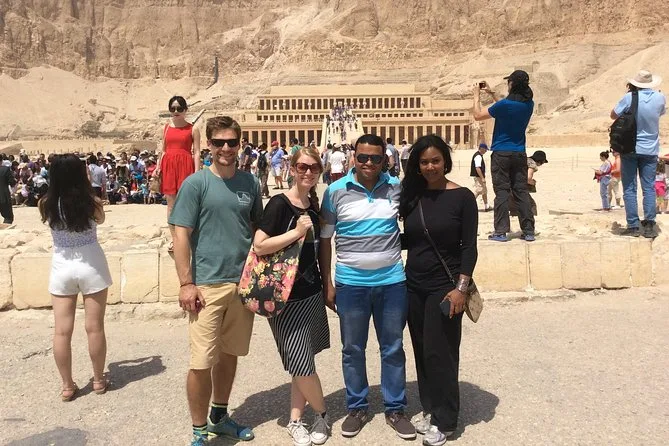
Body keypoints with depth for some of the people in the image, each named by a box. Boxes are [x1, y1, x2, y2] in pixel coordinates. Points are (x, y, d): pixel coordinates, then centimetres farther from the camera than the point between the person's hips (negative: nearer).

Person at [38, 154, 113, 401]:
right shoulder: (92, 202, -14)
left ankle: (67, 386, 20)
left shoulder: (46, 204, -9)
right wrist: (89, 190, 7)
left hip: (61, 268, 2)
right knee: (95, 328, 10)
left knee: (62, 331, 10)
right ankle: (99, 380, 23)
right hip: (92, 267, -1)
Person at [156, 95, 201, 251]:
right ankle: (173, 238, 15)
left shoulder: (192, 129, 2)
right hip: (168, 165, 4)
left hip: (185, 166, -4)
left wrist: (197, 173, -11)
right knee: (171, 203, 6)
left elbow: (196, 153, -2)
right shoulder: (166, 128, 14)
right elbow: (163, 150, 17)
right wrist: (158, 167, 5)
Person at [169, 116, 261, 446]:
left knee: (229, 354, 16)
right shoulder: (195, 183, -6)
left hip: (244, 282, 5)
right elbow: (181, 235, -8)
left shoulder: (250, 183, 7)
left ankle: (219, 417, 34)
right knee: (201, 362, -2)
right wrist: (186, 283, -13)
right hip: (207, 284, -4)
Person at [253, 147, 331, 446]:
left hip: (312, 292, 6)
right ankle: (322, 414, 22)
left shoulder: (313, 206, 8)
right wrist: (296, 232, -21)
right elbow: (259, 246, -19)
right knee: (301, 365, -2)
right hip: (286, 297, -6)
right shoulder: (279, 204, -13)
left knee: (302, 364, 11)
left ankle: (295, 421, 26)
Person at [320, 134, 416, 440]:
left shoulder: (397, 187, -1)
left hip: (392, 281, 1)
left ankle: (395, 409, 27)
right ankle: (356, 408, 28)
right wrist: (327, 284, -2)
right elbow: (325, 239, 1)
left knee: (393, 349, 11)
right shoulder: (336, 191, -4)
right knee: (352, 350, 11)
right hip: (350, 283, -1)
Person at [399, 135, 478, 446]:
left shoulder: (462, 197, -7)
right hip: (413, 284, 5)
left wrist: (461, 288, -15)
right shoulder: (411, 195, 5)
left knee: (440, 353, 0)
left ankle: (444, 421, 15)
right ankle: (429, 409, 28)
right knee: (422, 351, 12)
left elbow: (469, 247, -9)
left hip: (444, 286, -5)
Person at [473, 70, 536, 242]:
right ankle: (528, 231, 8)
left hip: (501, 153, -5)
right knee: (521, 191, 7)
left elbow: (478, 115, -3)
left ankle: (501, 232, -3)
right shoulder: (529, 105, 4)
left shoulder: (505, 104, -15)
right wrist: (492, 94, 26)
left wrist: (477, 96, 10)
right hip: (520, 154, 5)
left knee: (501, 192, -2)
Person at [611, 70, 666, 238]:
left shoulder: (630, 98, -14)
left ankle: (633, 226, 0)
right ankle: (649, 225, 2)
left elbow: (613, 115, -1)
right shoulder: (660, 98, -2)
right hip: (650, 150, 3)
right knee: (649, 188, 7)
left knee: (629, 189, 2)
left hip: (629, 149, -3)